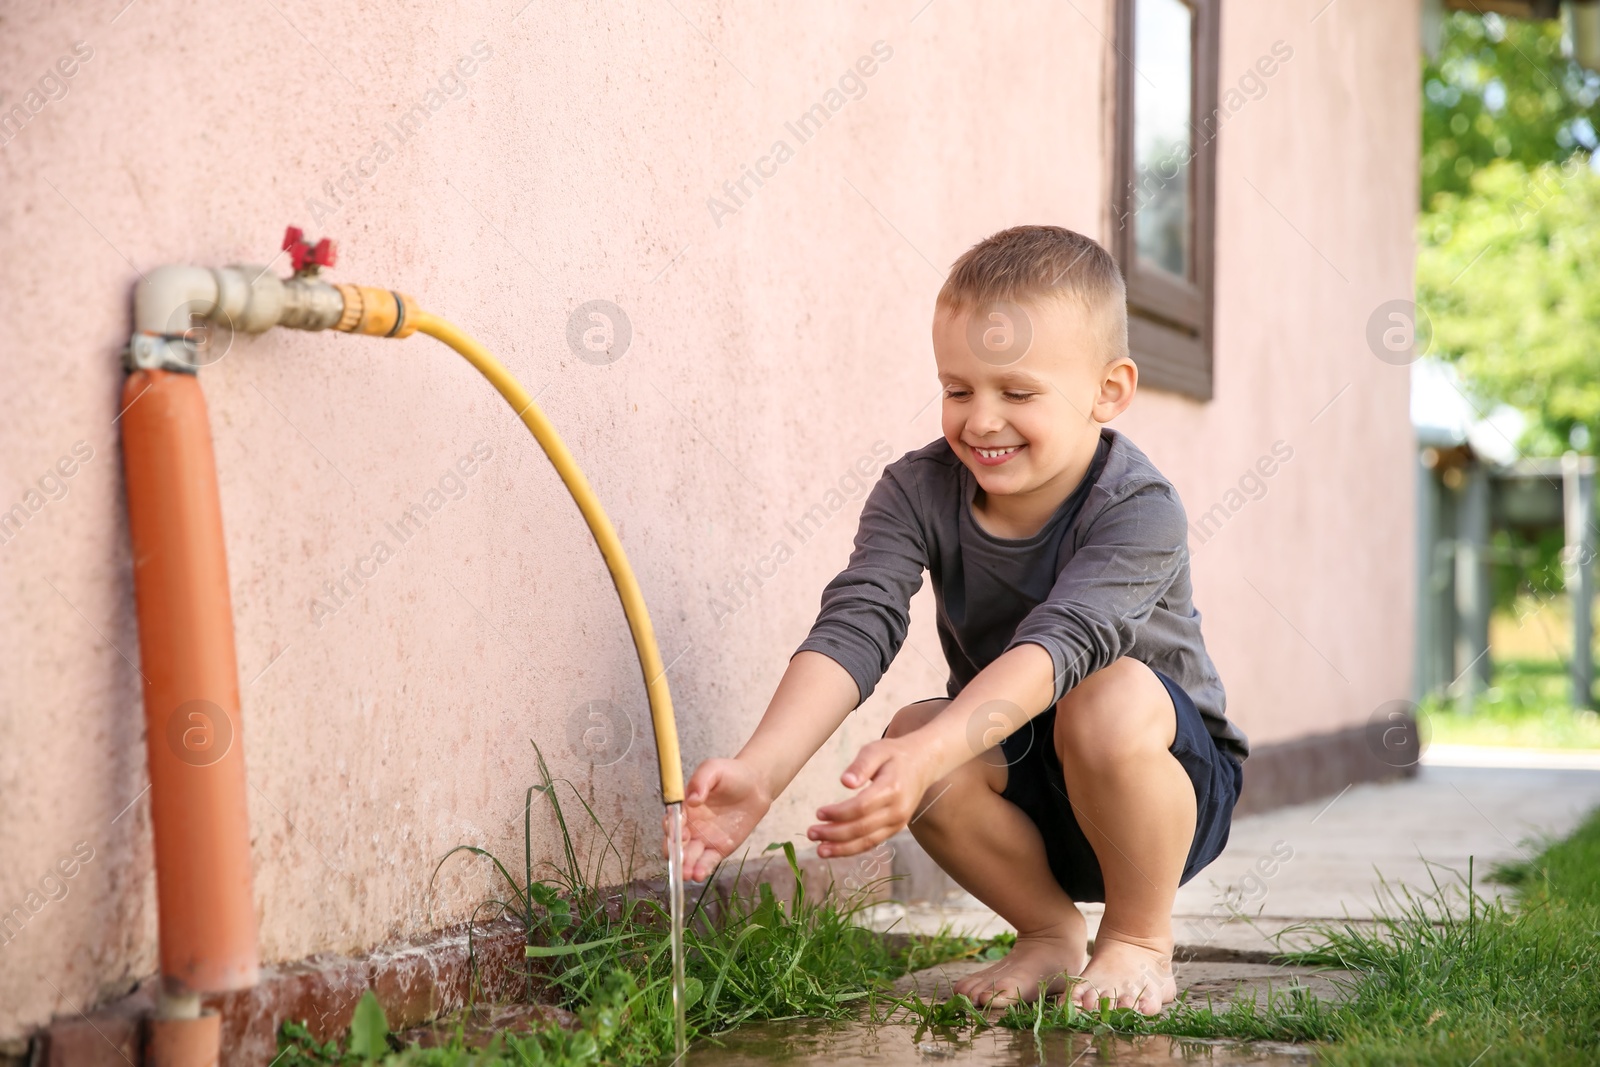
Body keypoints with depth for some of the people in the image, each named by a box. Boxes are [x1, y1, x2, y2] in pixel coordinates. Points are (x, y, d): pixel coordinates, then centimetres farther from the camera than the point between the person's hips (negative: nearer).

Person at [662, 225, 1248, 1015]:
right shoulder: (918, 493, -13)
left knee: (1114, 700, -35)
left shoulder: (1137, 509, -25)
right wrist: (758, 772, -45)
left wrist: (931, 755, -57)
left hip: (1174, 781, -3)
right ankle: (1052, 932, -1)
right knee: (910, 732, -27)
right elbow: (854, 628, -28)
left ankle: (1140, 940, -8)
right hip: (1019, 786, 4)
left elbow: (1058, 642, -41)